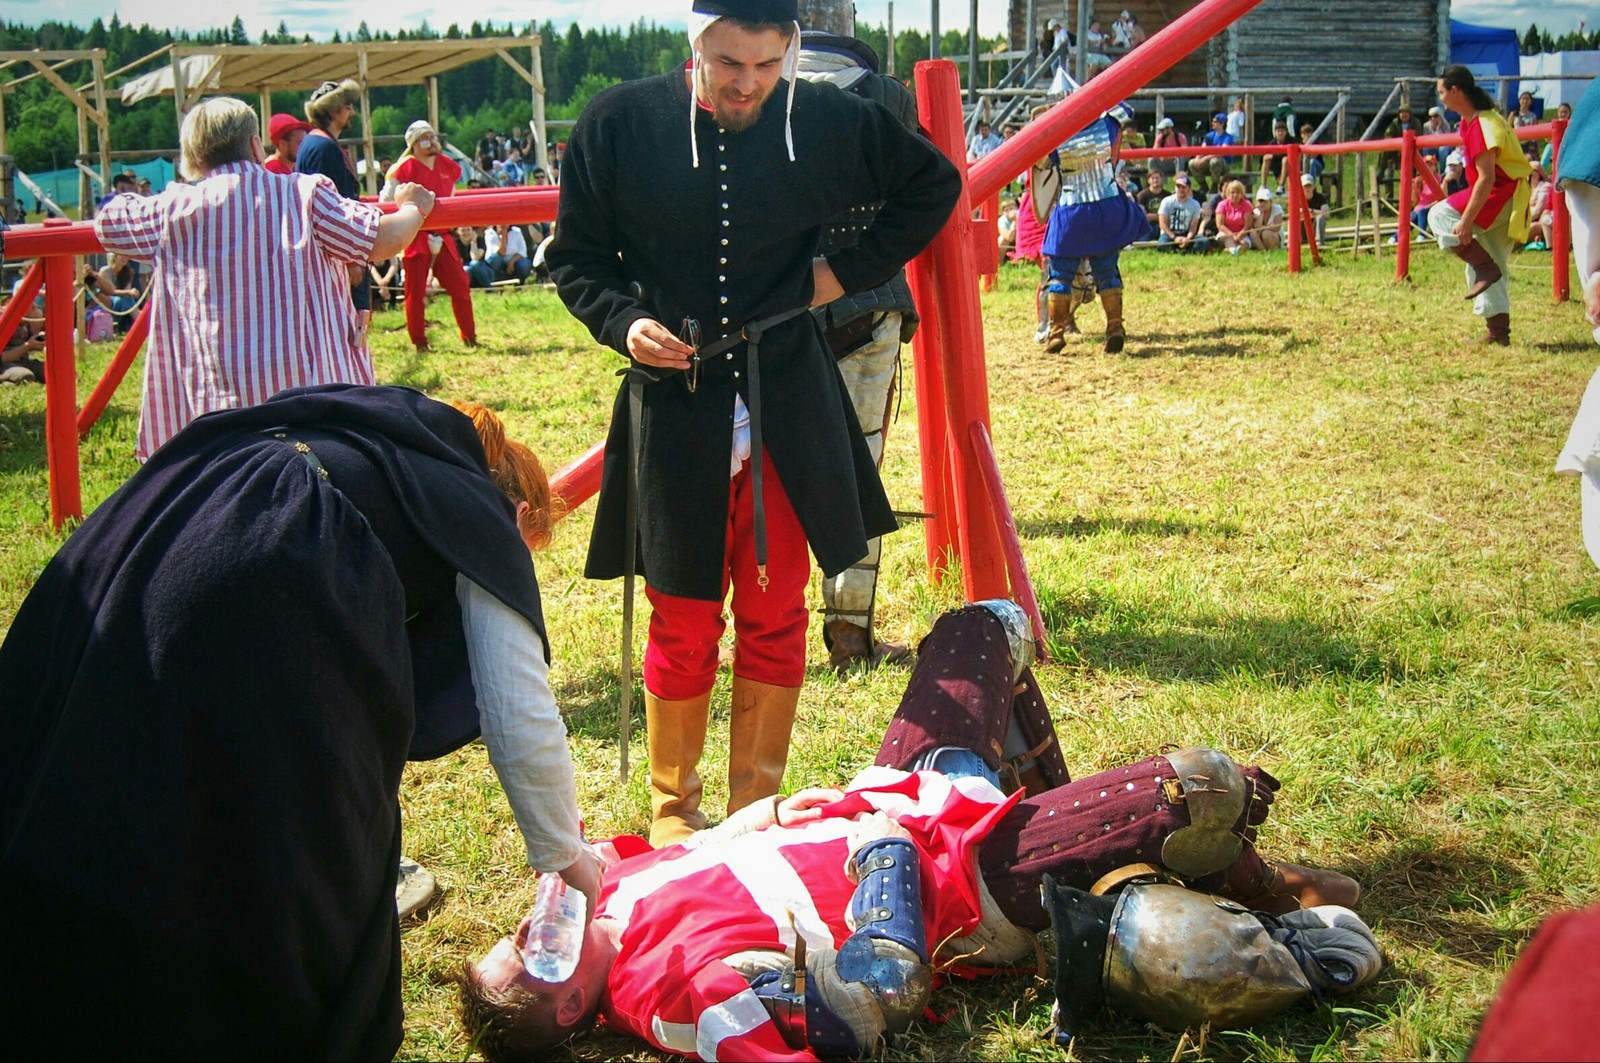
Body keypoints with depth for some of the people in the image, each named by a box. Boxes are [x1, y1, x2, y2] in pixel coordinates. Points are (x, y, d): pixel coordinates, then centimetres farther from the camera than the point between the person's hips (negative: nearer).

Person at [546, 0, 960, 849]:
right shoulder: (619, 124, -6)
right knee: (683, 622, 5)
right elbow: (574, 260, 2)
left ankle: (758, 805, 21)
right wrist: (624, 320, -16)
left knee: (776, 618, 7)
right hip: (673, 405, -1)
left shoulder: (827, 121, -2)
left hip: (788, 410, 2)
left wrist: (853, 269, 5)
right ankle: (673, 806, 24)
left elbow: (932, 185, 14)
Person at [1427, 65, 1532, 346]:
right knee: (1487, 266, 12)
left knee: (1440, 215, -13)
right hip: (1507, 203, 10)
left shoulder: (1482, 125, -19)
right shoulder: (1470, 120, 12)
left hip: (1502, 195, -10)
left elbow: (1487, 178, -26)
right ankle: (1499, 331, 14)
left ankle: (1486, 269, -15)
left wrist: (1467, 220, -28)